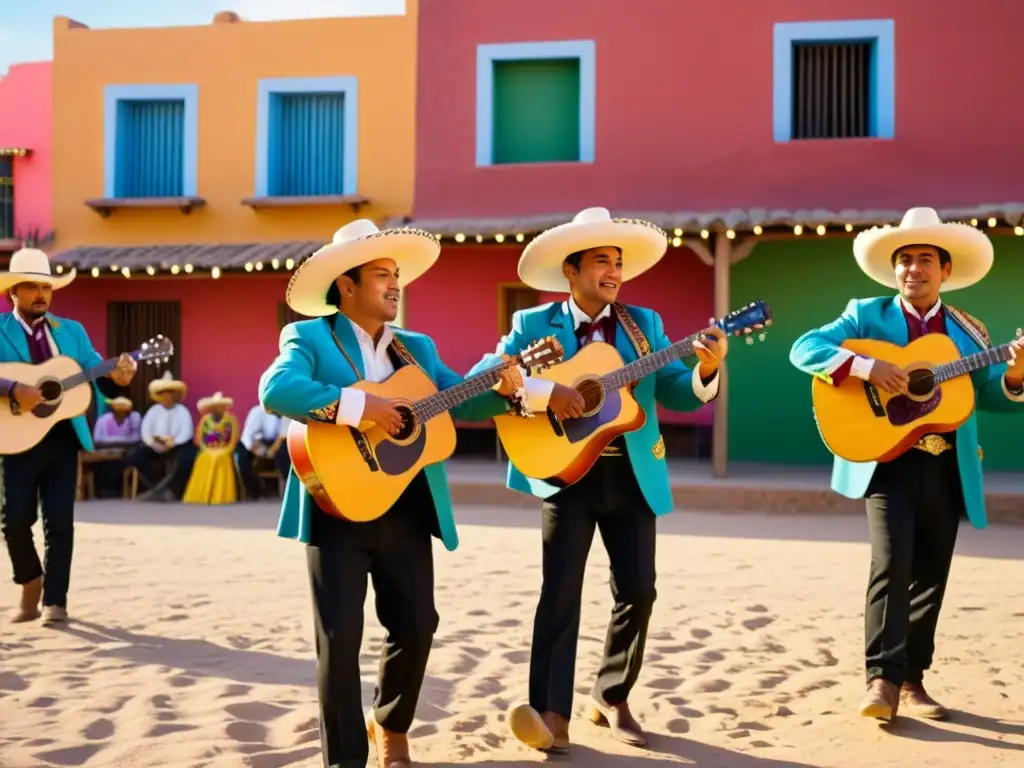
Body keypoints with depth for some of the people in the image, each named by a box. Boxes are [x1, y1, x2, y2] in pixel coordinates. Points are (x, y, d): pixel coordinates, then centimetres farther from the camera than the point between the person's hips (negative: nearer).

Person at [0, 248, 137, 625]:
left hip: (63, 437, 2)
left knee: (59, 521, 1)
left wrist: (118, 377, -15)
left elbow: (99, 377, 7)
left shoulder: (72, 331, 12)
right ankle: (31, 580, 23)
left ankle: (55, 600, 8)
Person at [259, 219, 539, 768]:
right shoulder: (309, 338, -1)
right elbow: (274, 389, -20)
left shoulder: (418, 347, 17)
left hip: (405, 508, 5)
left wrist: (503, 390, -9)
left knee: (417, 626, 6)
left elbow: (460, 401, 11)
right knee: (340, 637, -3)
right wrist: (357, 406, -24)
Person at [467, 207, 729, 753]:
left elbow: (678, 395, 2)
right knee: (561, 590, -8)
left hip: (632, 474, 3)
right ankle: (551, 712, -6)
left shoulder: (645, 324, 8)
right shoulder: (533, 325, 1)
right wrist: (545, 393, -22)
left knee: (637, 590, 3)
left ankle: (612, 698, 21)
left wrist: (707, 370, -19)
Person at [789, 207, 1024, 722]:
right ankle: (884, 679, -11)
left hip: (947, 468, 4)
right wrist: (866, 366, -22)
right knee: (893, 562, -16)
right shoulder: (866, 315, 3)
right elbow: (804, 349, -9)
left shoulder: (967, 331, 11)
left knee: (930, 574, 7)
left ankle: (911, 679, 18)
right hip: (889, 461, -4)